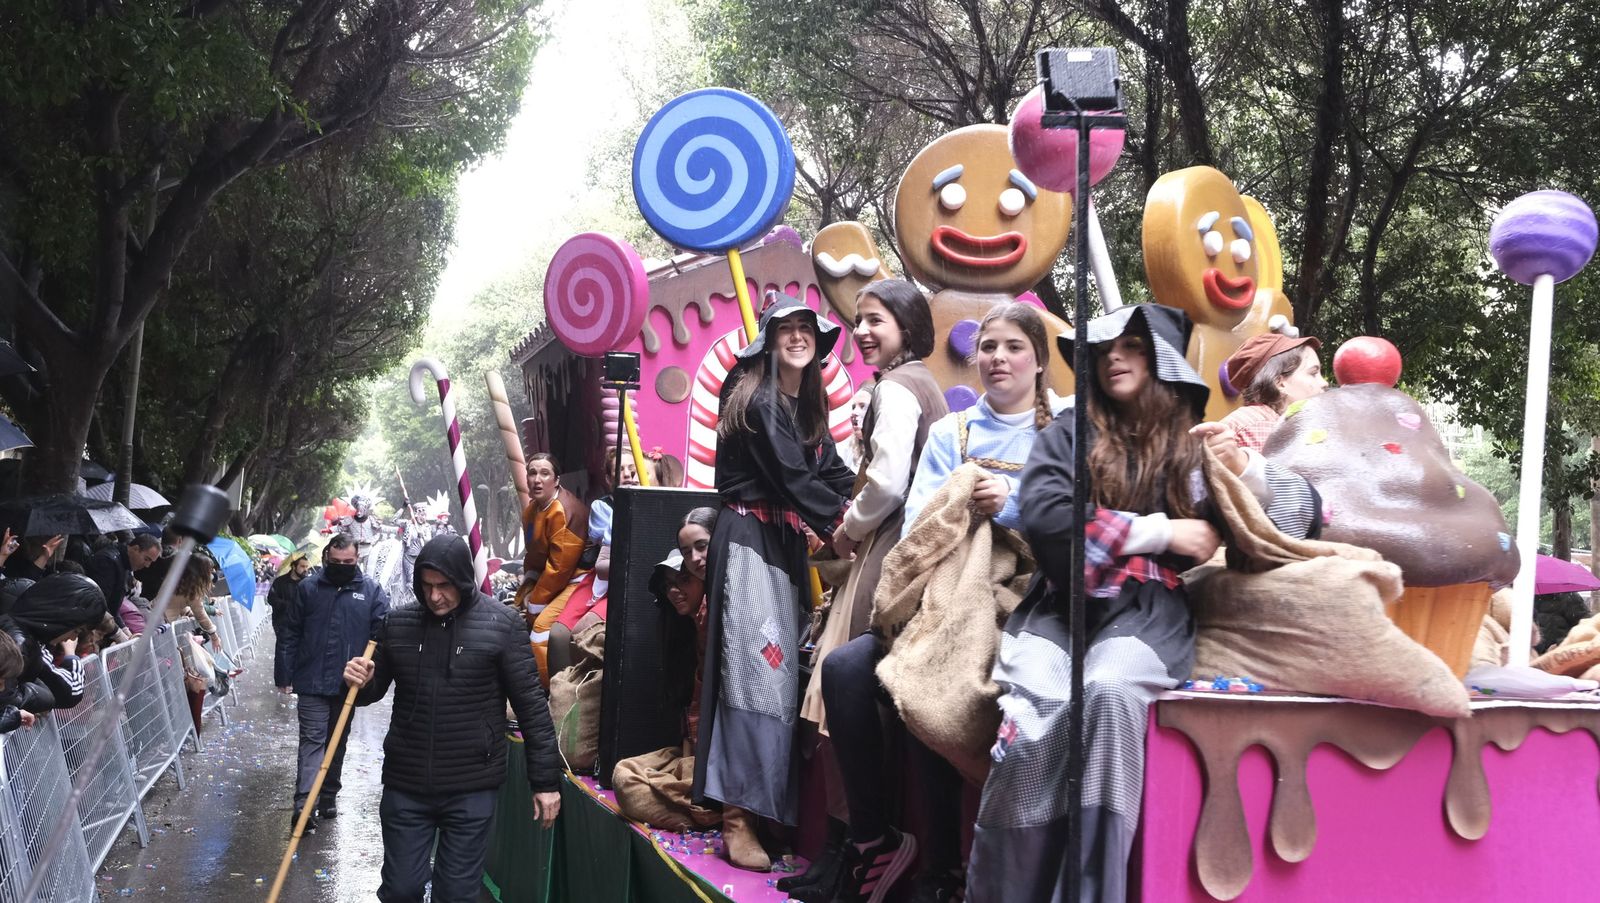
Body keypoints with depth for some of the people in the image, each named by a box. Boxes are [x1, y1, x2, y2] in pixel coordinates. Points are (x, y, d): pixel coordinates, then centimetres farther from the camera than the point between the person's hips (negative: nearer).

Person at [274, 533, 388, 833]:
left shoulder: (371, 591, 1)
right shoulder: (307, 588, 1)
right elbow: (289, 635, 3)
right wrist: (284, 675, 0)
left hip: (348, 683, 2)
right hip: (312, 682, -2)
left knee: (337, 741, 15)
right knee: (312, 740, -7)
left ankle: (328, 796, 28)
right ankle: (303, 805, -13)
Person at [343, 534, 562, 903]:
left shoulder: (502, 625, -8)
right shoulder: (398, 623, 2)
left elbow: (531, 706, -5)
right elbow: (375, 688, 16)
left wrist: (546, 780, -6)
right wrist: (360, 683, -9)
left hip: (471, 790, -3)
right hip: (405, 785, 3)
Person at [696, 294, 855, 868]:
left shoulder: (810, 408, 16)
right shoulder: (757, 400, -9)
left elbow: (833, 473, 7)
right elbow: (790, 475, -16)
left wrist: (847, 512, -11)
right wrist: (835, 522, -13)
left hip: (789, 543, 8)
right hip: (750, 541, -8)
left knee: (786, 669, 7)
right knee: (755, 666, -13)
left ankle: (778, 807, 14)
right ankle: (736, 817, -12)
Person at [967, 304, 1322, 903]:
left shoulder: (1199, 443, 18)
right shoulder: (1068, 434, 18)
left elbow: (1306, 515, 11)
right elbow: (1044, 518, -2)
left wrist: (1244, 467, -8)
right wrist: (1164, 532, -3)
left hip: (1149, 611, -1)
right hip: (1060, 604, 1)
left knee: (1107, 694, -36)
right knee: (1030, 731, -31)